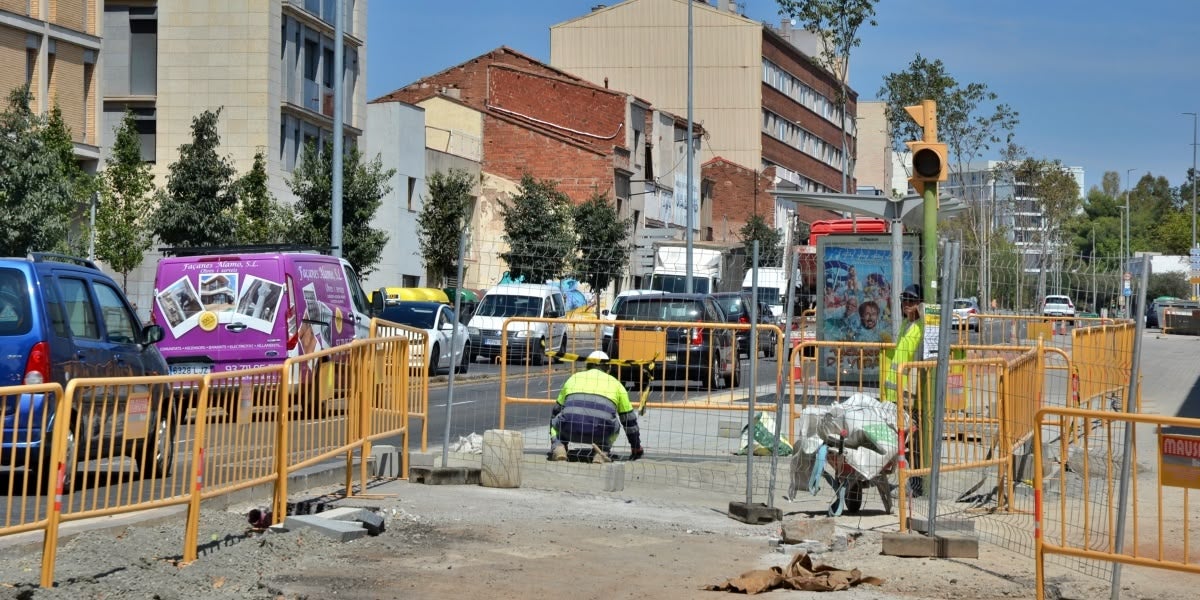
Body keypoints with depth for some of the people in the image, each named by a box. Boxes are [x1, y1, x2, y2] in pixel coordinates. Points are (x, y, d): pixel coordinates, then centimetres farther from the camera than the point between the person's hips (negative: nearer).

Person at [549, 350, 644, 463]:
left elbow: (556, 411, 40)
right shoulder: (615, 383, 26)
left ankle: (558, 448, 5)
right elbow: (629, 419, 32)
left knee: (557, 421, 34)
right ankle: (602, 452, 7)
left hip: (570, 430, 0)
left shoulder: (574, 378, 30)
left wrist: (554, 443, 54)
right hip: (599, 432, 0)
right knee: (614, 426, 34)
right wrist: (637, 448, 45)